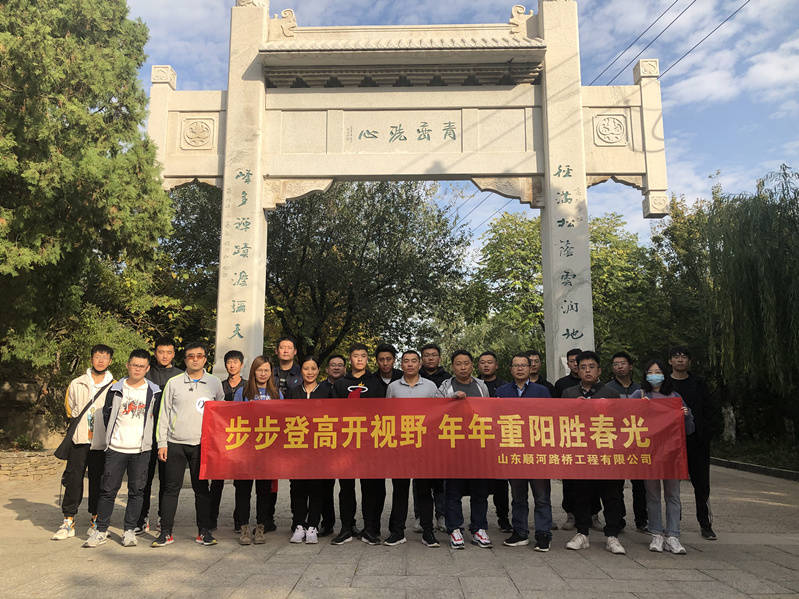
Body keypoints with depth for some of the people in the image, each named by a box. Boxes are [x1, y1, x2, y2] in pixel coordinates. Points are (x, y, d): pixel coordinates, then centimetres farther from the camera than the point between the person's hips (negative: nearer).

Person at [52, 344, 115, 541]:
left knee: (98, 480, 5)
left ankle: (95, 519, 18)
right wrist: (80, 427, 10)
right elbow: (70, 409, 17)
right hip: (79, 440, 1)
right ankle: (68, 521, 9)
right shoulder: (77, 384, 7)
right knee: (73, 479, 0)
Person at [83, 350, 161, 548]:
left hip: (141, 450, 0)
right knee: (108, 489, 3)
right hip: (116, 448, 0)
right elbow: (106, 414, 11)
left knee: (136, 491, 4)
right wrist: (113, 436, 10)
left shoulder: (154, 391, 2)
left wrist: (149, 439, 5)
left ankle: (129, 530, 15)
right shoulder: (116, 389, 3)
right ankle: (101, 530, 15)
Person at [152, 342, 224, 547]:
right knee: (171, 488, 3)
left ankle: (204, 531, 14)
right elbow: (164, 413, 6)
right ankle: (166, 532, 13)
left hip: (202, 444, 0)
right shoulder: (173, 383, 5)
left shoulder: (214, 383, 7)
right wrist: (162, 443, 0)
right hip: (175, 443, 0)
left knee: (202, 488, 5)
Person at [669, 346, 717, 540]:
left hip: (697, 442, 1)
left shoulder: (698, 384, 10)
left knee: (702, 484, 4)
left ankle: (705, 524, 14)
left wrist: (706, 435, -1)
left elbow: (708, 411, 10)